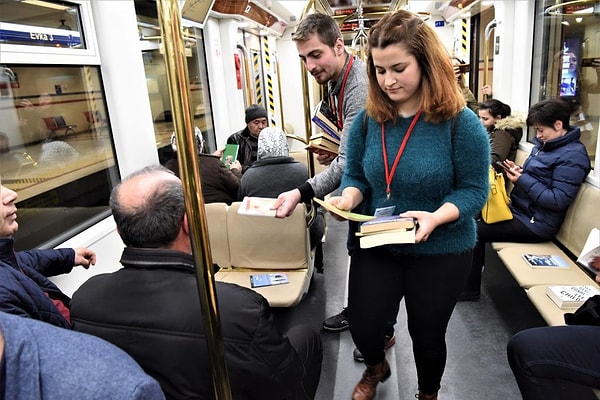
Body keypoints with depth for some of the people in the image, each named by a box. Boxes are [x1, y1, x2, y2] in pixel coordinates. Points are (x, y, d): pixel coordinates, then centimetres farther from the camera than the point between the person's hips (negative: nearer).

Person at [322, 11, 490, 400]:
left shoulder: (461, 122, -16)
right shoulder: (368, 119, -5)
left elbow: (474, 191, -13)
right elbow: (355, 175, 3)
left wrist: (436, 217, -31)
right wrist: (349, 198, -19)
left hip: (441, 251, -2)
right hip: (375, 246, 3)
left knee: (427, 333, 16)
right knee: (362, 325, 9)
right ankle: (376, 368, 48)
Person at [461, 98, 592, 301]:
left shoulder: (572, 156, -17)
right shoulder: (543, 143, 9)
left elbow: (558, 201, -22)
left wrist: (522, 180, -20)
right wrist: (518, 171, -3)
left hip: (535, 223, -10)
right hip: (519, 208, 10)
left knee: (474, 231, -16)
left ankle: (470, 289, 1)